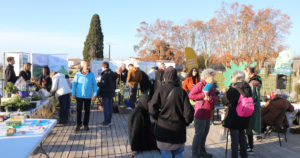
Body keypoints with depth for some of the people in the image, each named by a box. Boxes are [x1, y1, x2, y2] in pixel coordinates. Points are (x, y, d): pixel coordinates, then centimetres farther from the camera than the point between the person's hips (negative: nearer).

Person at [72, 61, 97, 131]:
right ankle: (79, 124, 13)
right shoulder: (78, 74, -3)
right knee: (79, 110, -2)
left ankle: (86, 124, 20)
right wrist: (73, 94, 0)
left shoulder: (91, 74, -1)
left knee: (87, 110, 7)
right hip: (79, 96, -1)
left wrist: (95, 94, -2)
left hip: (88, 96, 1)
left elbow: (94, 85, 3)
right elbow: (74, 84, 2)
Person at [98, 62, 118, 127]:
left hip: (105, 93, -8)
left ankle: (106, 122, 2)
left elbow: (103, 84, -21)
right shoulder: (112, 73, 8)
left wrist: (97, 83, -6)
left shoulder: (105, 74, -17)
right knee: (110, 107, 13)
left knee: (105, 108, -2)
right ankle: (109, 121, 21)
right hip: (111, 93, 8)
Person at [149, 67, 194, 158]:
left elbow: (152, 109, -14)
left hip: (163, 129, 0)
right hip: (179, 131, 1)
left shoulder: (160, 90, -10)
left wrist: (158, 119, 5)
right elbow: (188, 113, -11)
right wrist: (185, 123, 9)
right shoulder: (181, 92, -9)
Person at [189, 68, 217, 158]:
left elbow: (215, 99, 6)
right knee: (199, 133, -4)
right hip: (200, 113, -8)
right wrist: (203, 95, -16)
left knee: (205, 133, 13)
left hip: (208, 114, 8)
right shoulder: (200, 85, -10)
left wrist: (210, 98, -15)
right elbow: (191, 95, -17)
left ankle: (202, 151, 26)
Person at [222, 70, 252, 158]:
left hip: (234, 116, -6)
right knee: (242, 135, 20)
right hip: (244, 117, 6)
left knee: (234, 137, 3)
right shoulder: (247, 88, 1)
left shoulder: (233, 88, -17)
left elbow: (225, 100, -10)